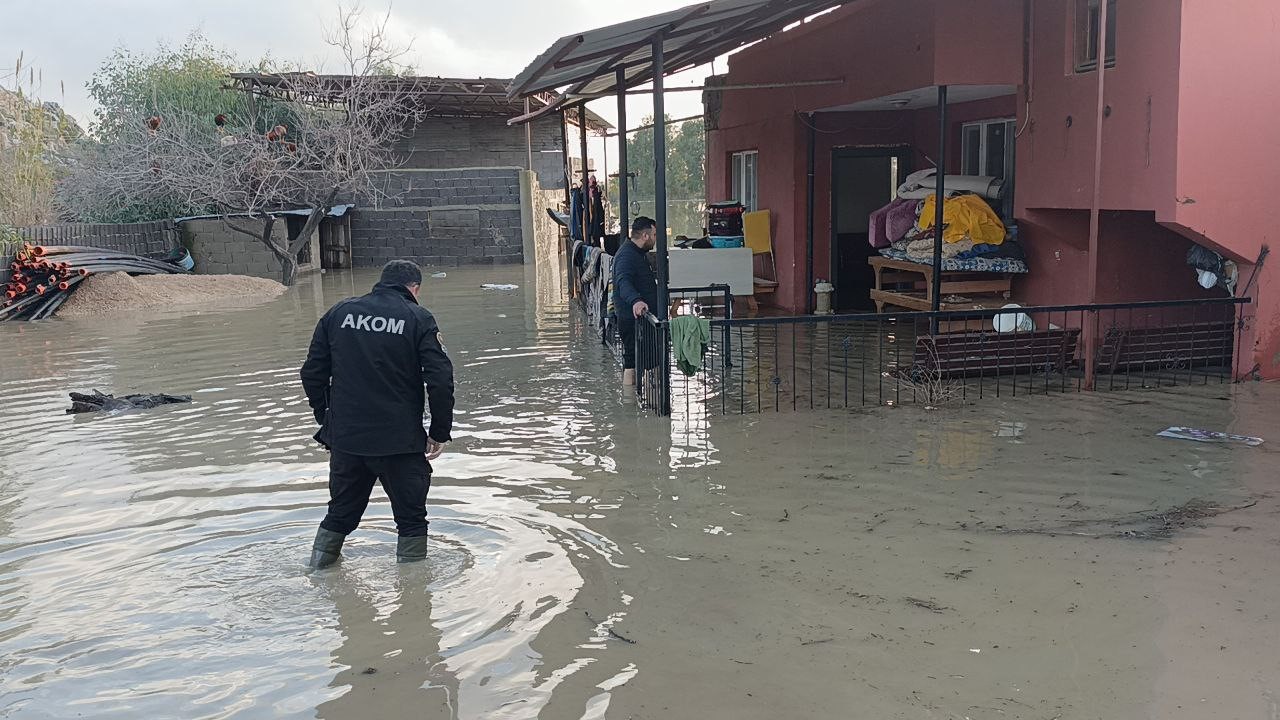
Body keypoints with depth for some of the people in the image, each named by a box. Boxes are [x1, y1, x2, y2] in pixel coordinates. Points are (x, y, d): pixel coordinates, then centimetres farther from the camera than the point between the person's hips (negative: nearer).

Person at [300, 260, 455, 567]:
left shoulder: (338, 313, 8)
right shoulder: (419, 319, -4)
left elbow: (312, 373, 9)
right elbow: (440, 380, -11)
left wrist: (326, 420, 19)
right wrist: (439, 433, -2)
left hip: (344, 438, 4)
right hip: (400, 441, -4)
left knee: (340, 515, 21)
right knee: (411, 517, 9)